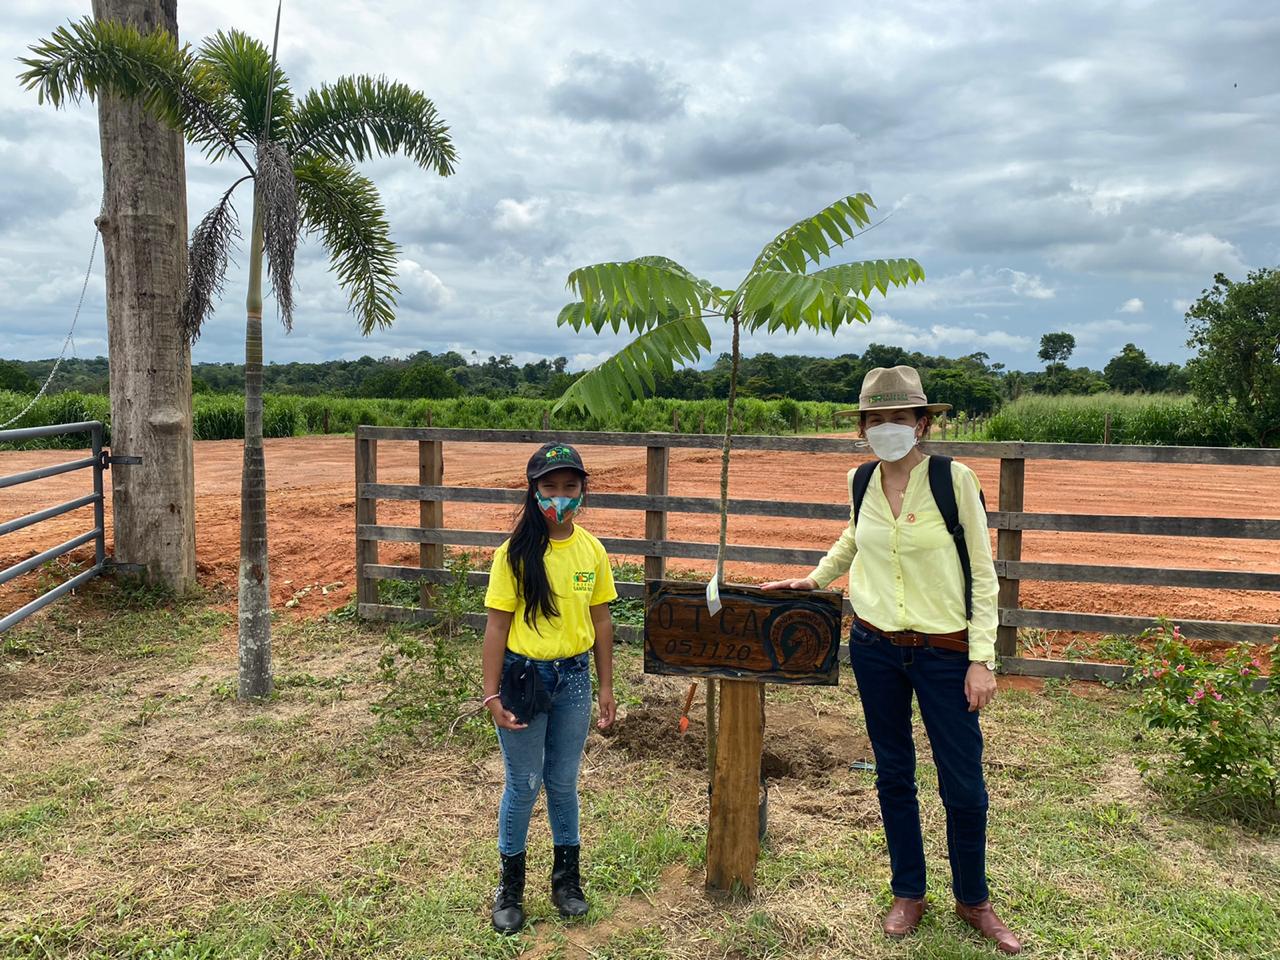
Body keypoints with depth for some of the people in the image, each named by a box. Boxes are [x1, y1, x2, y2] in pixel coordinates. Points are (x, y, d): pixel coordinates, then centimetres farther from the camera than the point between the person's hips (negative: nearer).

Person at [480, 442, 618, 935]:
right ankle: (510, 886, 30)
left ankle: (566, 877, 35)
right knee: (523, 784, 9)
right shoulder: (515, 553, -12)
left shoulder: (592, 550, -2)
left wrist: (606, 688, 7)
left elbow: (601, 621, 5)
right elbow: (497, 626, -10)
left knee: (563, 783, 16)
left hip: (574, 677, 3)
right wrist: (492, 695, -11)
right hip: (524, 676, -3)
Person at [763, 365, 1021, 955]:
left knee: (963, 785, 6)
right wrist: (814, 579, 17)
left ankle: (973, 901, 30)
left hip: (944, 651, -3)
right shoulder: (861, 481, 0)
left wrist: (982, 659, -9)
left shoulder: (955, 480, -12)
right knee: (893, 775, 14)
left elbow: (983, 574, -7)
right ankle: (908, 894, 33)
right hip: (874, 646, 3)